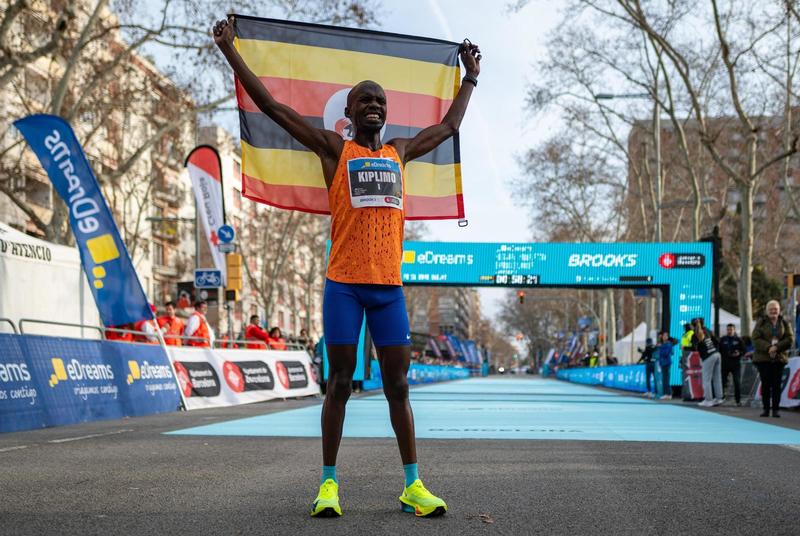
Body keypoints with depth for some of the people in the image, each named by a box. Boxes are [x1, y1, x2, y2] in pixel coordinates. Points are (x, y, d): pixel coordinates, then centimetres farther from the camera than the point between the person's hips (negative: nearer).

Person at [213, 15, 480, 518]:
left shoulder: (400, 152, 17)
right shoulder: (334, 148, 5)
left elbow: (449, 125, 33)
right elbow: (272, 106, 3)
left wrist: (471, 78, 40)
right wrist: (231, 51, 1)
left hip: (388, 285, 3)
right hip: (344, 284, -3)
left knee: (398, 385, 5)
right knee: (340, 383, 1)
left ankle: (413, 485, 9)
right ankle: (329, 483, 9)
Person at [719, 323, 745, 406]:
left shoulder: (738, 340, 4)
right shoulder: (722, 340, 7)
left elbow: (743, 351, 5)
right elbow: (719, 350, 9)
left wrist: (739, 353, -14)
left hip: (736, 364, -1)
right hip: (724, 364, 1)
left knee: (737, 382, -4)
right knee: (722, 381, 0)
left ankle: (738, 400, 2)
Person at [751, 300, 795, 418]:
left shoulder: (784, 324, 7)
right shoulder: (761, 323, 3)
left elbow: (790, 340, -2)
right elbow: (755, 339, -6)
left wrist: (777, 347, -16)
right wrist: (768, 347, -19)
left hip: (779, 358, 1)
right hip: (763, 358, -1)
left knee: (776, 384, 0)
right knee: (765, 384, -1)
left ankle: (776, 409, 5)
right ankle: (766, 408, 5)